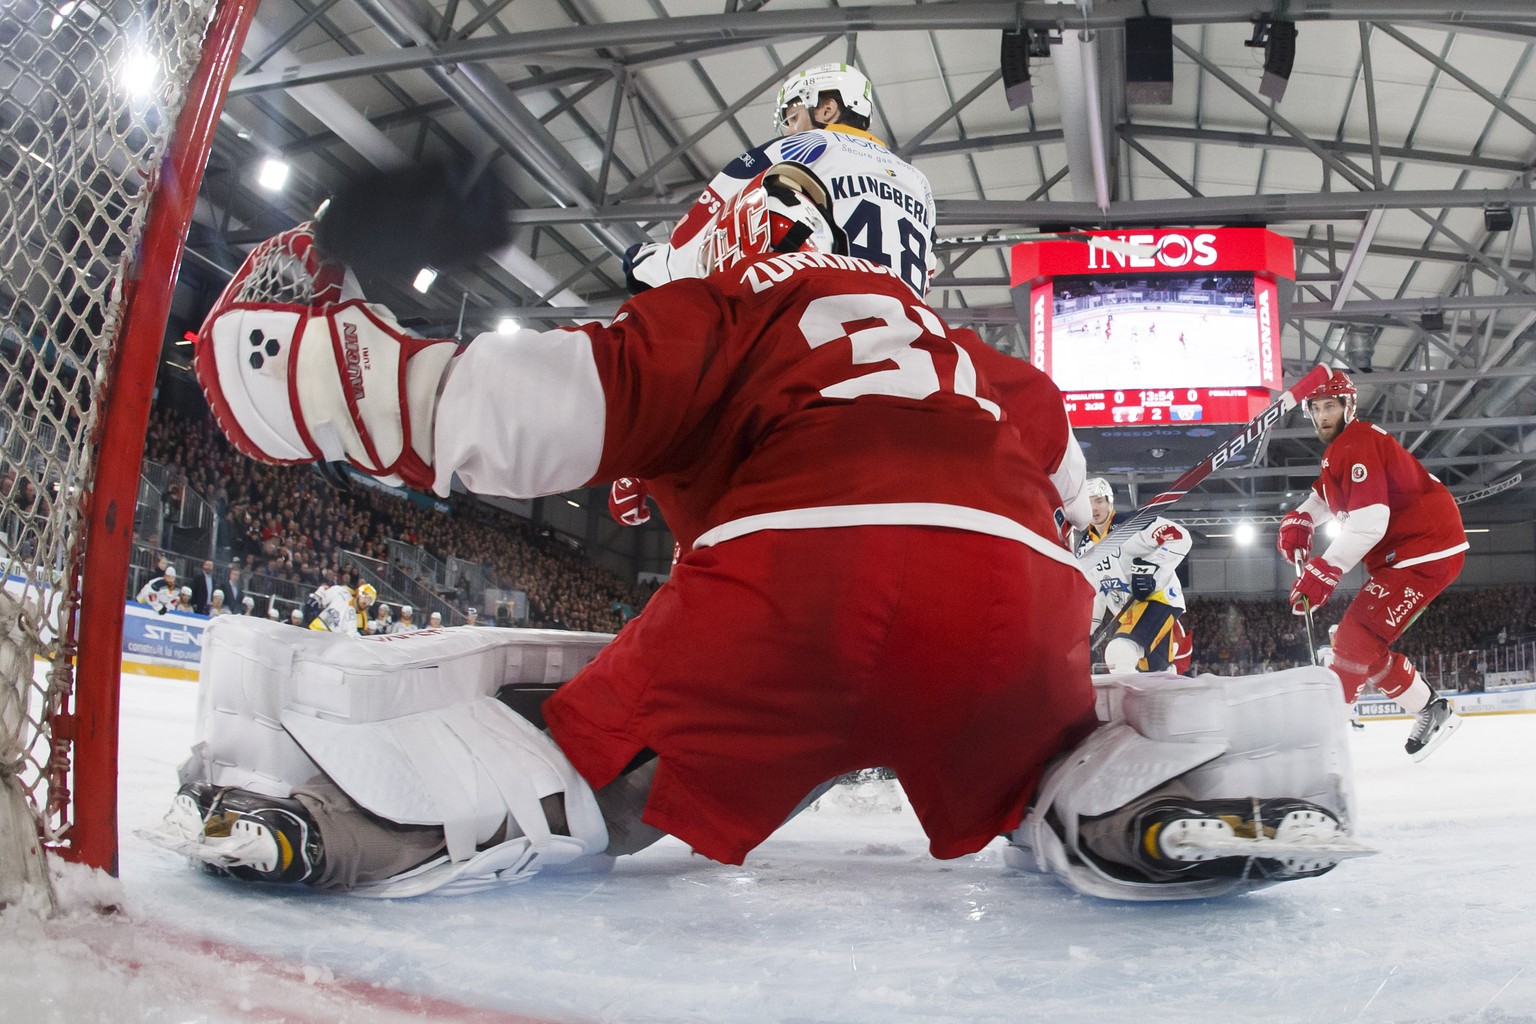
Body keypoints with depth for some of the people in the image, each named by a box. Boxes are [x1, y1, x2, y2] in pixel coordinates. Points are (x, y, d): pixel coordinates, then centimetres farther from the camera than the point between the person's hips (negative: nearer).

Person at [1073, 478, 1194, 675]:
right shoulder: (1084, 549, 12)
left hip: (1159, 597, -8)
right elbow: (1091, 592, 22)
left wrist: (1150, 568, -24)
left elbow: (1180, 538, -16)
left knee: (1120, 652, -31)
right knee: (1159, 671, 16)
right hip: (1127, 613, 8)